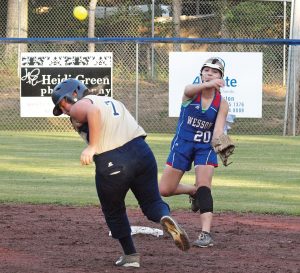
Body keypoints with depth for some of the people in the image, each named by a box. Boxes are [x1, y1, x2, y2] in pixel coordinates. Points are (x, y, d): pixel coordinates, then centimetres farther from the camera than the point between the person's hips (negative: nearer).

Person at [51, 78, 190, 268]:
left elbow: (93, 111, -19)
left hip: (111, 162, -5)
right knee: (152, 201, 16)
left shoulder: (79, 107, 3)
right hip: (141, 151, 5)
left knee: (114, 212, 18)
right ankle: (165, 216, -17)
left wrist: (92, 147, -22)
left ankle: (130, 256, 22)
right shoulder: (112, 101, 27)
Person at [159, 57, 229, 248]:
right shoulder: (191, 92, -12)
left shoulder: (222, 104, -9)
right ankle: (193, 191, 33)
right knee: (164, 190, 3)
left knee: (204, 186, -21)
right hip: (182, 144, 1)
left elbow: (218, 130, -20)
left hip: (206, 148, -1)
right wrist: (208, 85, -61)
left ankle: (206, 234, -24)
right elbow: (189, 90, -38)